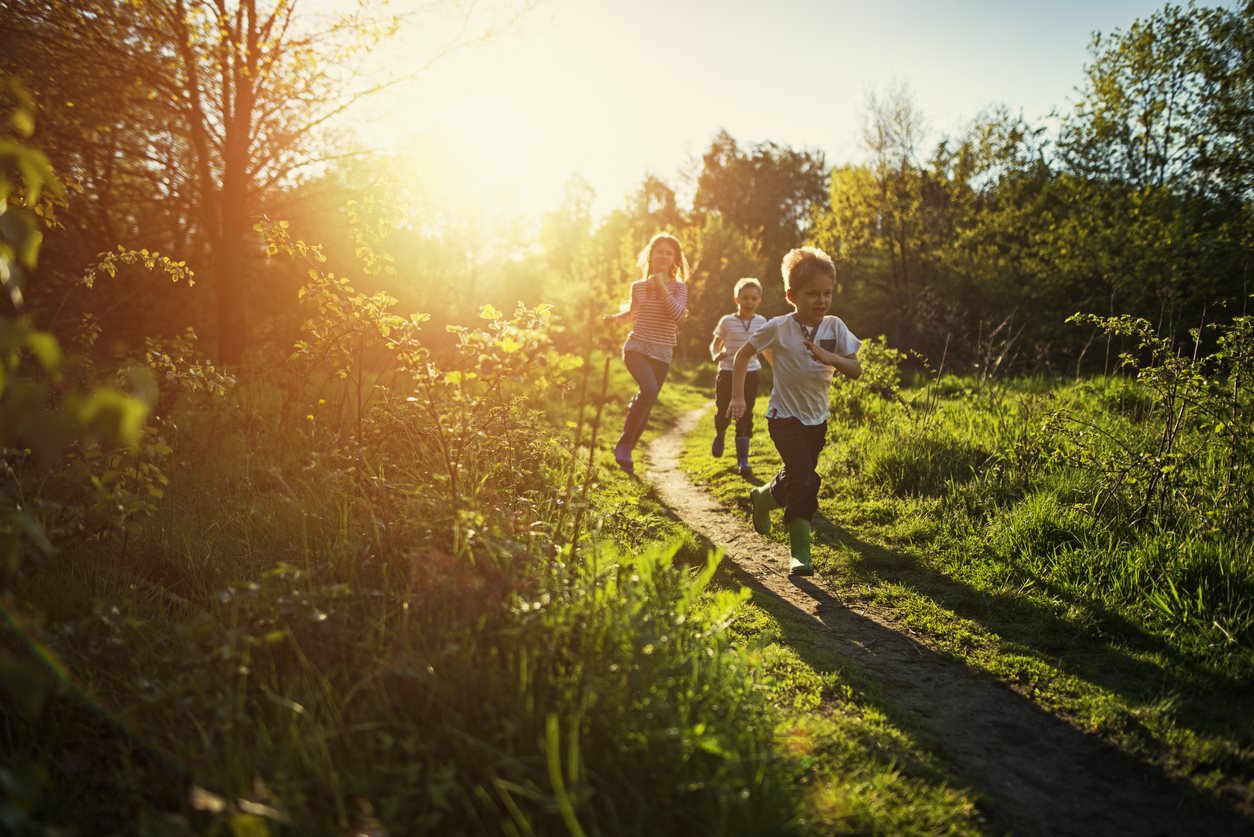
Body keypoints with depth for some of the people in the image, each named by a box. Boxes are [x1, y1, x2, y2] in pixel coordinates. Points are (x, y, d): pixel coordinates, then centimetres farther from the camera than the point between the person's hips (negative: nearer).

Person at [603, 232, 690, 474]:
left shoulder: (679, 287, 0)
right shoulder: (638, 286, 5)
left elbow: (679, 316, -18)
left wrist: (662, 288, -20)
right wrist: (615, 317, 5)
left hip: (661, 355, 1)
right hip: (636, 347, -1)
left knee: (645, 408, 5)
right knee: (649, 390, -29)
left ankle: (626, 452, 26)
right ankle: (623, 444, -16)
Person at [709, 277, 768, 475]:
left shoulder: (761, 322, 1)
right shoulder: (727, 322, -5)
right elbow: (715, 343, 4)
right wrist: (716, 355, -18)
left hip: (750, 374, 1)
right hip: (727, 373, -1)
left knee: (745, 416, 0)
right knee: (723, 412, 4)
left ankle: (742, 459, 4)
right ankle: (719, 435, 39)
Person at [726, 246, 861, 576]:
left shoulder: (834, 327, -7)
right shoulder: (778, 328, -16)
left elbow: (856, 370, -11)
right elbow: (743, 354, -3)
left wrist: (829, 357, -30)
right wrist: (737, 396, -7)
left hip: (817, 419, 5)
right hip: (784, 416, -5)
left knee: (797, 477, 17)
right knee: (805, 479, -19)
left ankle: (762, 497, 47)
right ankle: (800, 550, -2)